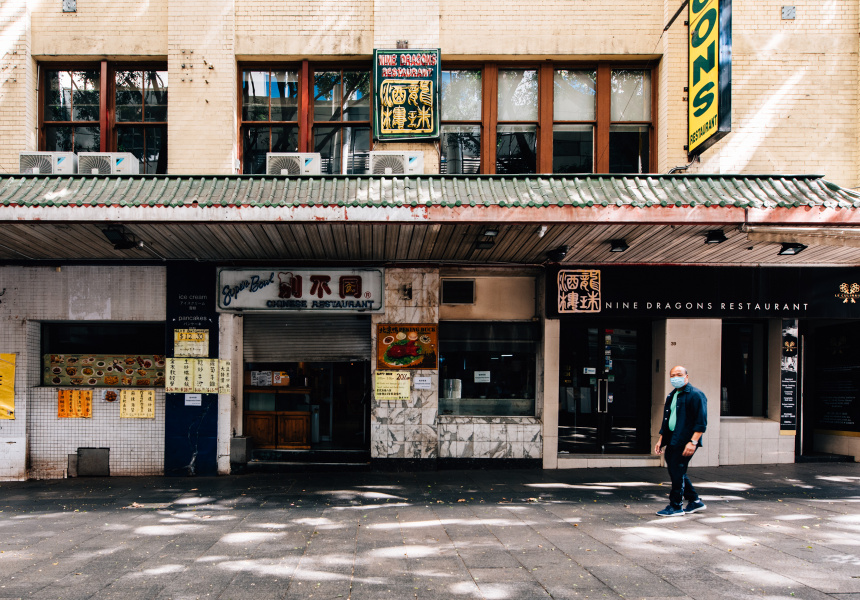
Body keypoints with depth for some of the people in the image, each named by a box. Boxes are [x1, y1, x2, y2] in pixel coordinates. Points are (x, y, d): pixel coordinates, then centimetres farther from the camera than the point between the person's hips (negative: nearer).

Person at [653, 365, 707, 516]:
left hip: (685, 442, -9)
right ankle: (695, 502, 26)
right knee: (674, 471, 12)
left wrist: (693, 442, -22)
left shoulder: (695, 395, -9)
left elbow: (701, 422, -15)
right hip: (672, 441, 9)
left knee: (677, 472, -6)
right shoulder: (671, 396, 18)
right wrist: (661, 440, 18)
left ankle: (676, 506, 5)